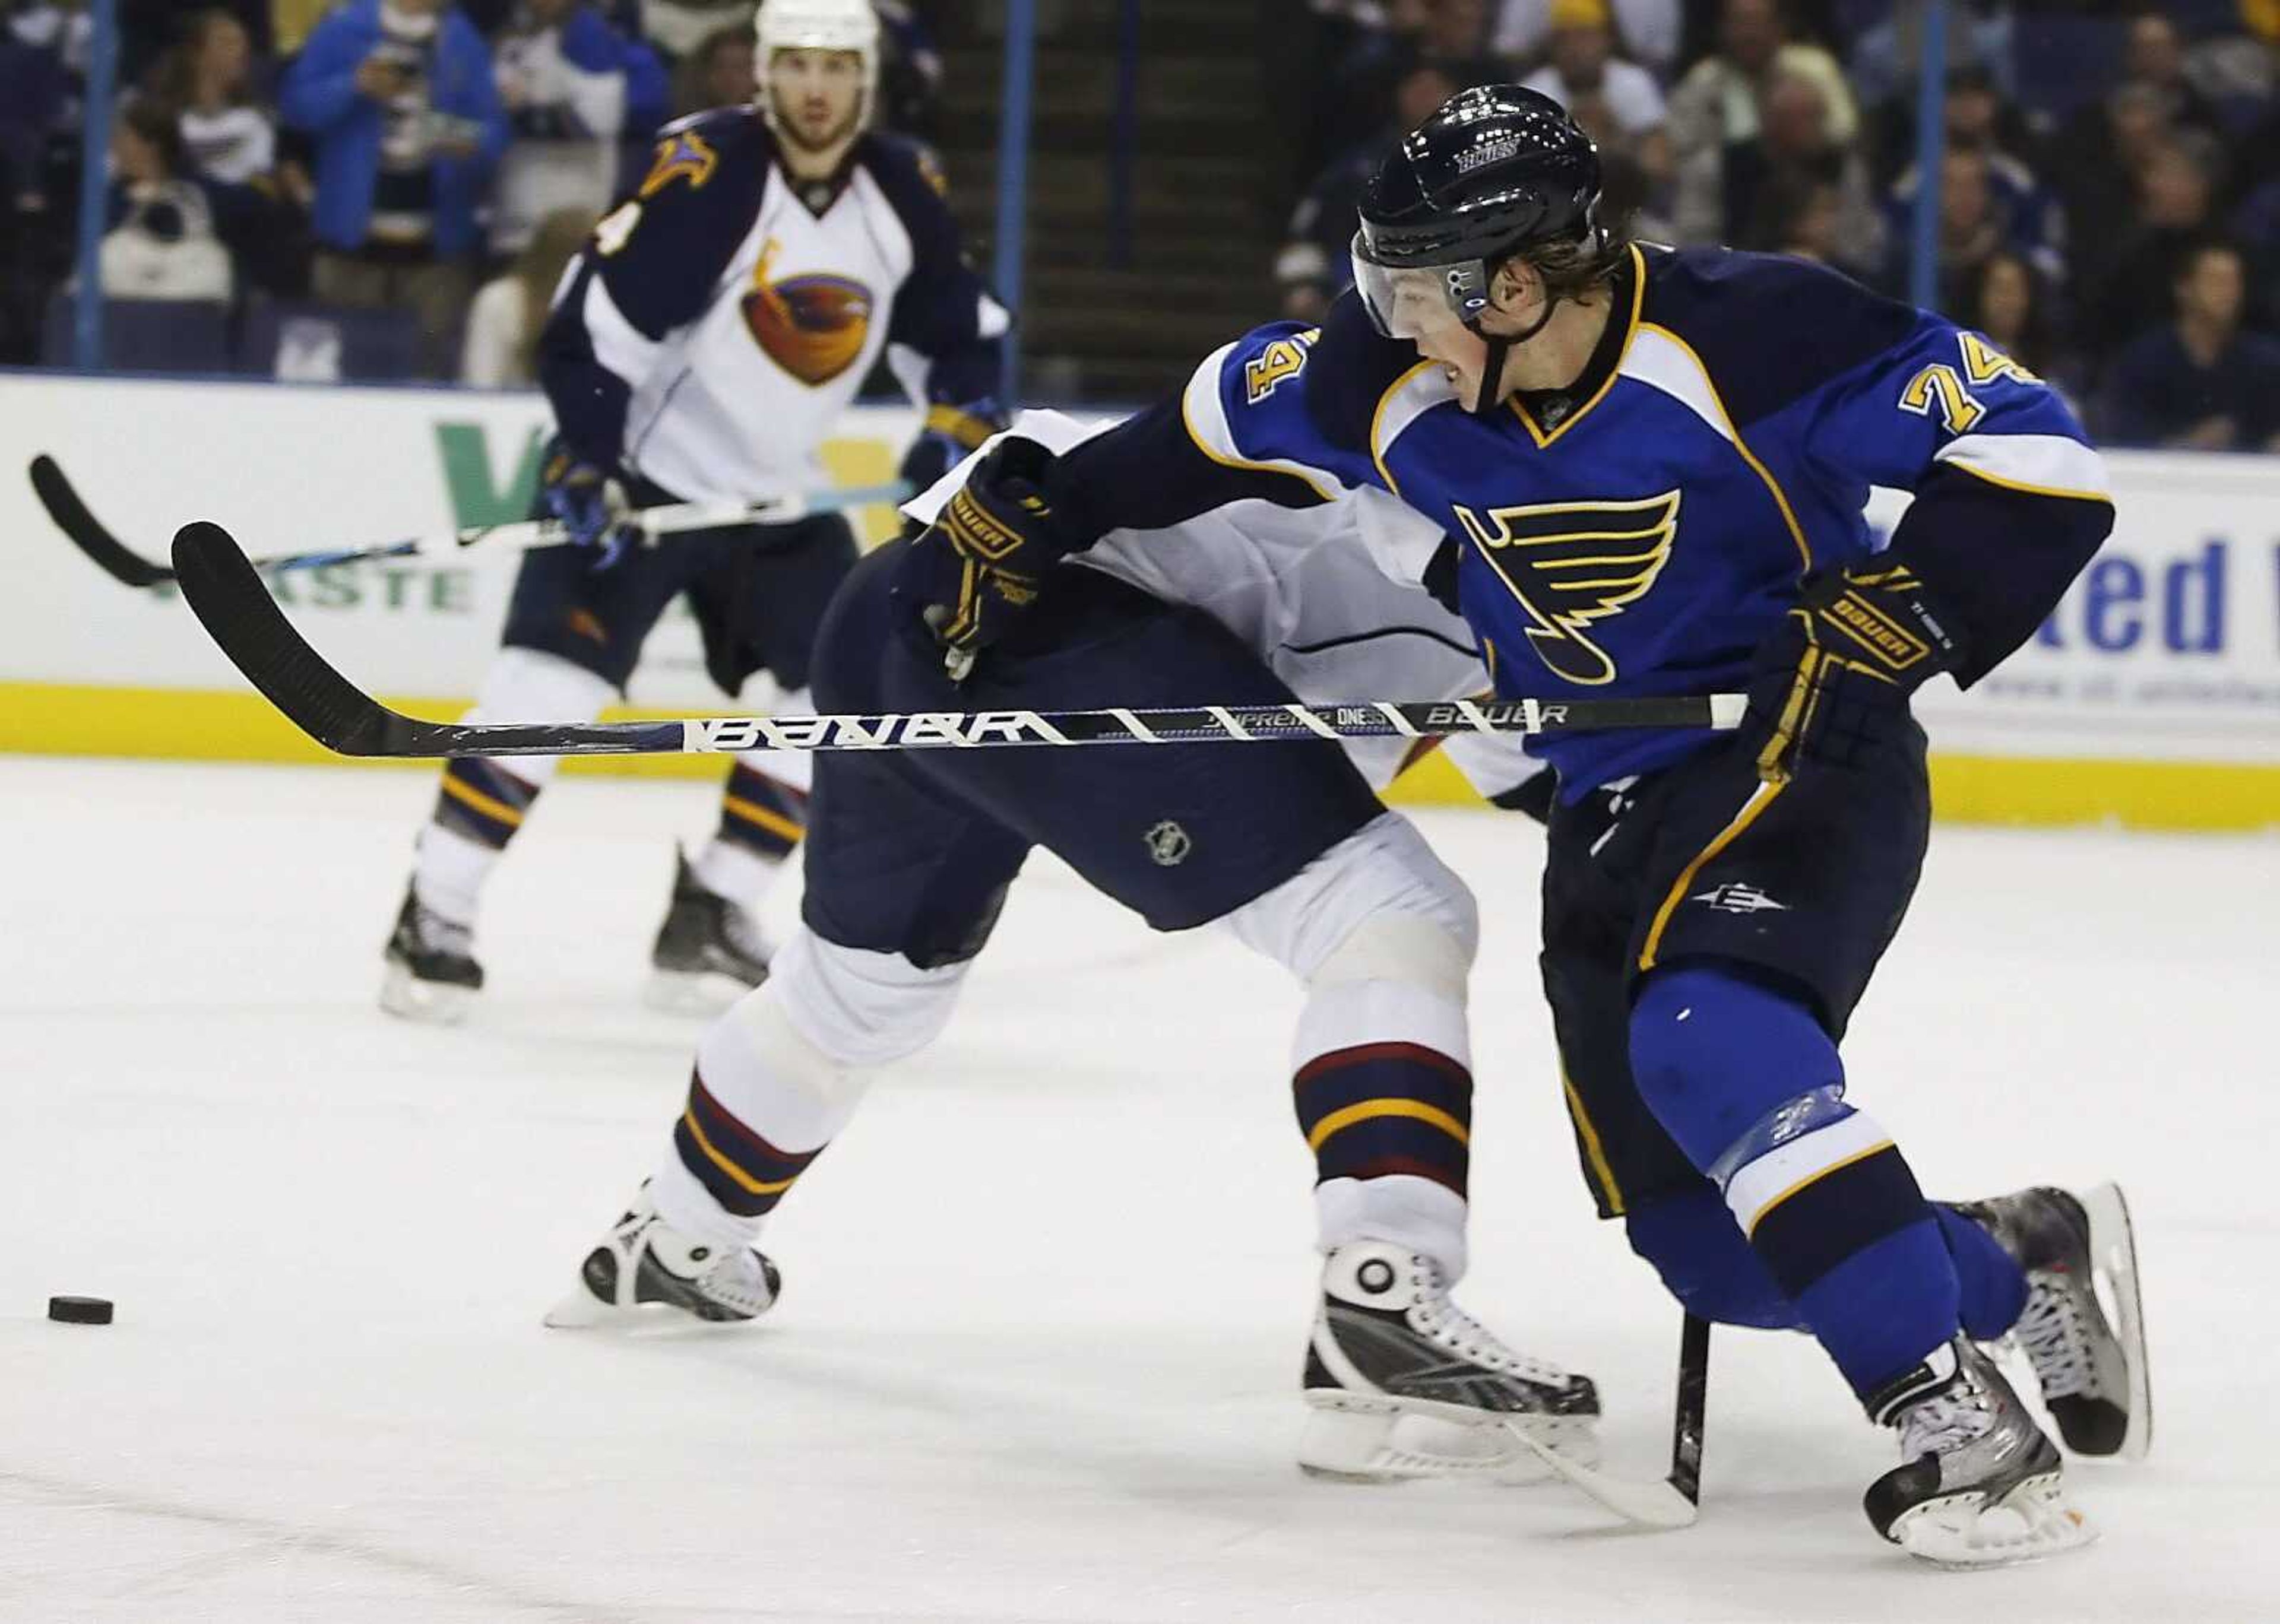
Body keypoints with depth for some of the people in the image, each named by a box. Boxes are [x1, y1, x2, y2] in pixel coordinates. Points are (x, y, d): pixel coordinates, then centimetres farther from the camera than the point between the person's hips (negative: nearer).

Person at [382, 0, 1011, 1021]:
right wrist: (583, 459, -29)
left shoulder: (903, 194, -1)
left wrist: (957, 425, -5)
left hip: (775, 495, 6)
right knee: (549, 677, -17)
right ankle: (436, 917, -13)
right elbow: (595, 317, -21)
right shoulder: (704, 172, -19)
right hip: (638, 472, -6)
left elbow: (961, 332, 12)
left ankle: (712, 916, 8)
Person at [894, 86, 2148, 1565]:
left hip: (1801, 760, -6)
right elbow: (1228, 423, 13)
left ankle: (1961, 1427, -32)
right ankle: (2031, 1263, 24)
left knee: (1711, 1044, -35)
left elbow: (2030, 448, -21)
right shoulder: (1403, 382, -6)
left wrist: (1881, 624, -28)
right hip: (1607, 811, 6)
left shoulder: (1748, 337, -23)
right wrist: (1021, 521, 15)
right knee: (1721, 1257, -2)